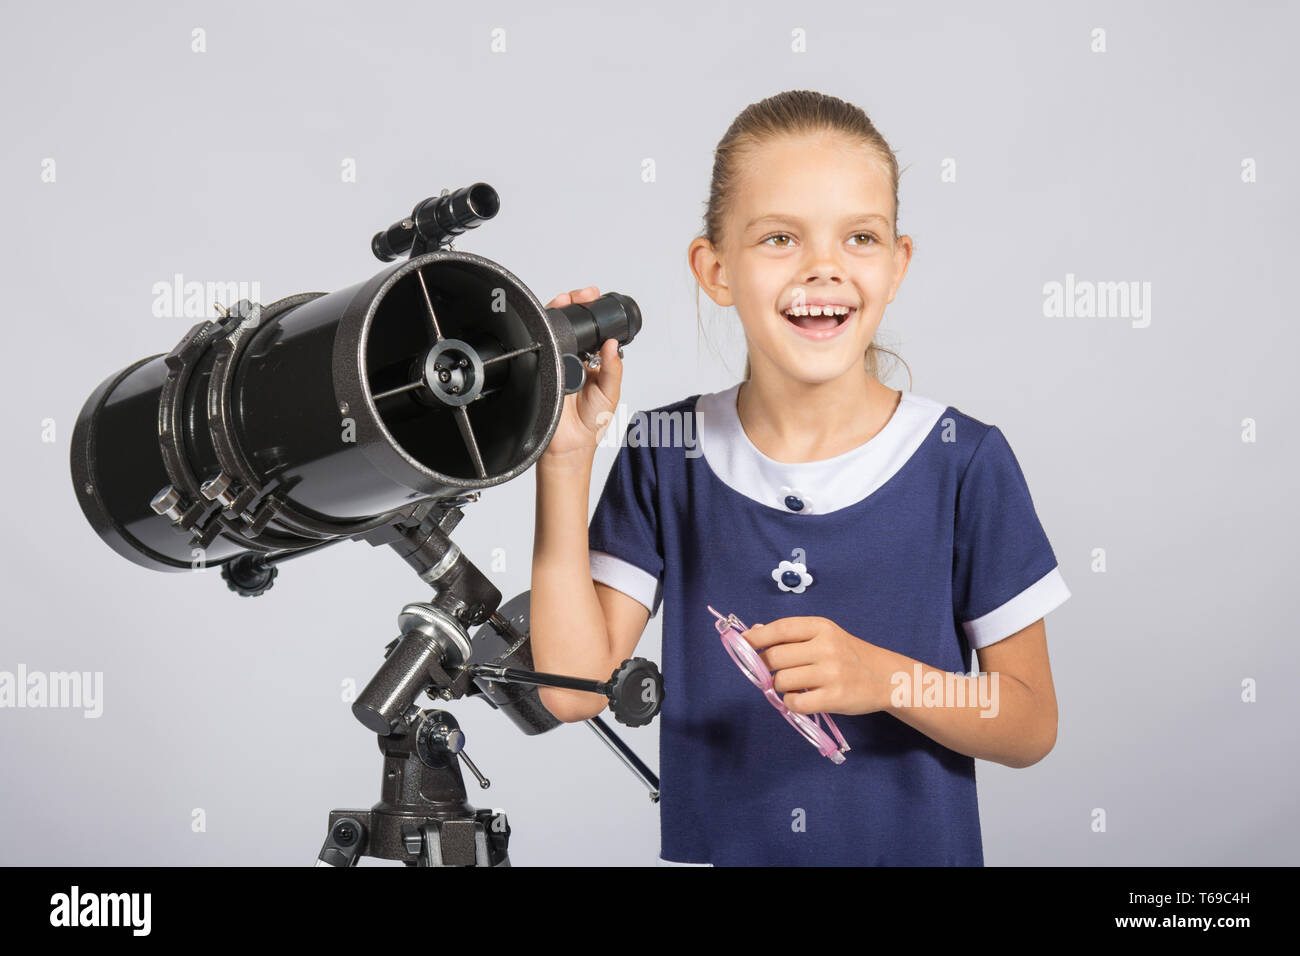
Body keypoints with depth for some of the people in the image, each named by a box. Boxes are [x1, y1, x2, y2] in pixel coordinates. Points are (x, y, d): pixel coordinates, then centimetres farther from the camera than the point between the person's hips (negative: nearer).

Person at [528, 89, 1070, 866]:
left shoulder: (964, 462, -11)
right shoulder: (665, 454, -5)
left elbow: (1032, 728, -7)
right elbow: (574, 688, -13)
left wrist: (887, 679, -23)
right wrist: (566, 457, -16)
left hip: (917, 846, -1)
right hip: (711, 847, 1)